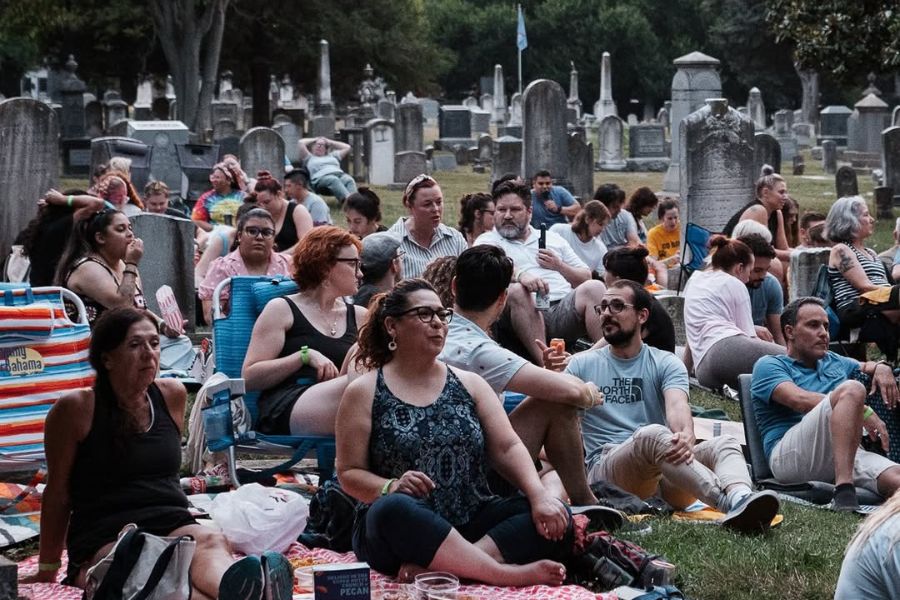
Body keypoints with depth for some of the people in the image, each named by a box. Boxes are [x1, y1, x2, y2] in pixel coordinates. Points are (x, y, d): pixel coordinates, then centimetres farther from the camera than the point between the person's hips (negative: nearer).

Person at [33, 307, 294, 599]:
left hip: (174, 526, 4)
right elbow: (58, 493, 7)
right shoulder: (75, 409, 1)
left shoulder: (172, 395, 15)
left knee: (211, 540, -34)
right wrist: (47, 569, 12)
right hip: (105, 539, -4)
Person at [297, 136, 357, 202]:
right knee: (334, 180, -40)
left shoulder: (332, 156, 39)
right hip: (321, 177, -4)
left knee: (350, 180, -32)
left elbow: (347, 147, 39)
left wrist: (329, 142, 41)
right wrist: (314, 140, 33)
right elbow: (300, 143, 17)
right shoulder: (309, 158, 27)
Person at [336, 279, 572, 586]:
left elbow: (508, 448, 5)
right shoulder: (364, 392, 3)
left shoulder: (469, 384, 12)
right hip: (401, 528, -4)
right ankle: (505, 573, -35)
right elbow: (349, 473, 1)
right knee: (394, 509, -39)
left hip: (473, 522, 4)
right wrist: (391, 487, -21)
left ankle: (440, 567, -34)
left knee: (556, 519, -20)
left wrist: (539, 496, -14)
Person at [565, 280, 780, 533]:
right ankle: (730, 501, -54)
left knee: (725, 443, -22)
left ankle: (740, 500, -58)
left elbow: (677, 405, -8)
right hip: (606, 470, -3)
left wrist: (686, 435, -32)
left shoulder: (666, 363, 14)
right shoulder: (582, 364, 15)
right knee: (652, 434, -33)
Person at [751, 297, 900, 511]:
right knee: (852, 389, -29)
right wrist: (863, 412, -14)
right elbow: (800, 400, -7)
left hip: (843, 454, 6)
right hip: (789, 456, -5)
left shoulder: (834, 362, 34)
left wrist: (882, 368, 16)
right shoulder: (769, 365, 11)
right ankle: (844, 491, -43)